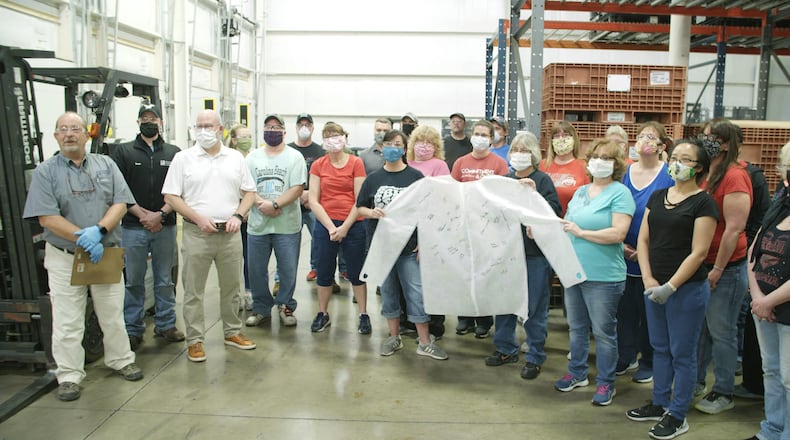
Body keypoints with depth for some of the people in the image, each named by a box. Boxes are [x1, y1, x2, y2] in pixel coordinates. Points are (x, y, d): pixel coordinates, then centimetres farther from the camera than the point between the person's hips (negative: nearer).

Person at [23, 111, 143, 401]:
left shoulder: (106, 165, 5)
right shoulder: (45, 172, -3)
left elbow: (120, 204, -4)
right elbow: (46, 218, -11)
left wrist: (99, 230, -20)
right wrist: (84, 239, -18)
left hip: (106, 254, 2)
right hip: (64, 258, -2)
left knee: (113, 314, 13)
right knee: (67, 321, 4)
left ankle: (121, 360, 30)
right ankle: (69, 376, 16)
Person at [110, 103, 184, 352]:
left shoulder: (174, 153, 8)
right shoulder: (123, 152, 5)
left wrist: (160, 214, -10)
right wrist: (142, 214, -10)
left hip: (165, 226, 1)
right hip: (133, 227, -1)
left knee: (165, 279, 9)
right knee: (134, 281, 4)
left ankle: (166, 324, 20)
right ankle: (133, 330, 14)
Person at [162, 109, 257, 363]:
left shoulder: (236, 158, 9)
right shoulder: (183, 158, 1)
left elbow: (249, 192, 11)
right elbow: (171, 196, -3)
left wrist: (238, 215, -6)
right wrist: (199, 218, -13)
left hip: (230, 234, 3)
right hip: (196, 234, -2)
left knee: (232, 287, 12)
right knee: (193, 291, 3)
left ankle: (232, 332, 27)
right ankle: (195, 340, 14)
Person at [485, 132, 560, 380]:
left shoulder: (543, 180, -4)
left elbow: (555, 212, -15)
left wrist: (534, 194, -24)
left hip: (535, 253, -5)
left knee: (535, 307, 3)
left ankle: (535, 357, 17)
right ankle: (506, 349, 30)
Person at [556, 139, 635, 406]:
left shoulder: (620, 193, -9)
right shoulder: (581, 192, 13)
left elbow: (618, 233, -20)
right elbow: (566, 225, 17)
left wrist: (581, 232, -18)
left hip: (603, 276, -7)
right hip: (573, 271, 7)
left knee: (603, 331, 5)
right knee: (576, 327, 18)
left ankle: (606, 383, 20)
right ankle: (577, 373, 34)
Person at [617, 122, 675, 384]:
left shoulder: (669, 175, -7)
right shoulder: (625, 172, 5)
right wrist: (620, 244, -3)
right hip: (624, 255, 4)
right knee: (625, 308, 11)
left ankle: (648, 362, 24)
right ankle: (626, 357, 27)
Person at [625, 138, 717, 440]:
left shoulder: (703, 203, -8)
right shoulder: (658, 197, 9)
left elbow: (698, 252, -13)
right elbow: (643, 239, 8)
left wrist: (670, 286, -16)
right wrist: (648, 280, -4)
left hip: (688, 288, -6)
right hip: (655, 287, 6)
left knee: (682, 353, 5)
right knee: (660, 348, 16)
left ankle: (677, 416, 18)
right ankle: (659, 404, 31)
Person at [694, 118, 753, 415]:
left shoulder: (734, 176, -15)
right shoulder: (705, 175, 9)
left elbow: (734, 228, -18)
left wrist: (718, 269, -16)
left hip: (727, 267, -7)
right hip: (701, 264, 7)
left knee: (721, 332, 4)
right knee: (699, 326, 16)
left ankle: (723, 393, 19)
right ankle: (695, 381, 31)